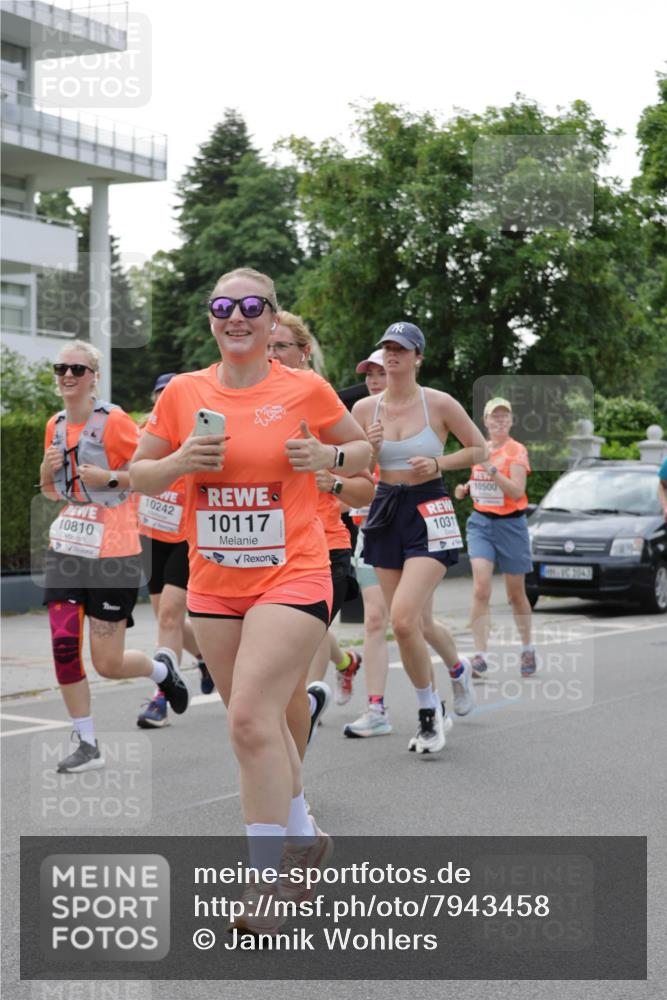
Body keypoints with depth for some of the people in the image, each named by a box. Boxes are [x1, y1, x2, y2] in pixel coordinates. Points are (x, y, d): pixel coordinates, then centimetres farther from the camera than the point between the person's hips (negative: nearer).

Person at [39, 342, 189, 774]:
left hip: (113, 552, -6)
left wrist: (109, 477, -20)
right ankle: (87, 744, 8)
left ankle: (163, 670, 31)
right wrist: (48, 470, 0)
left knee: (108, 663, -3)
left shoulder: (114, 421, -11)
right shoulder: (55, 426, 10)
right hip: (67, 548, 6)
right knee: (64, 645, -4)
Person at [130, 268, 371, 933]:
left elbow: (364, 449, 10)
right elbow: (138, 476, 9)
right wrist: (179, 462, -12)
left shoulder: (305, 389, -4)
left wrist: (328, 457, -11)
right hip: (212, 584, 4)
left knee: (250, 719, -17)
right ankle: (304, 834, 38)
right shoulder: (183, 392, 2)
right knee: (258, 720, 15)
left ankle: (263, 881, -7)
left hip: (291, 577, -4)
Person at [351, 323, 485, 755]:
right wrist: (369, 449, -11)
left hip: (428, 513, -5)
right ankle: (458, 668, 34)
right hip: (386, 513, 5)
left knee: (403, 619, -18)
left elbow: (479, 448, 5)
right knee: (407, 623, 8)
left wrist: (438, 464, -10)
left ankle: (429, 710, 1)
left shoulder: (440, 404, -5)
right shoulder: (365, 408, 4)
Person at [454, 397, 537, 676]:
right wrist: (465, 488, 3)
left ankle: (527, 649, 30)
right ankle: (479, 655, -14)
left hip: (510, 525, -3)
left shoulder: (517, 451, -9)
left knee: (515, 593, 9)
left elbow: (517, 492, -21)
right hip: (480, 522, 3)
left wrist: (491, 469, -30)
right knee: (481, 588, -14)